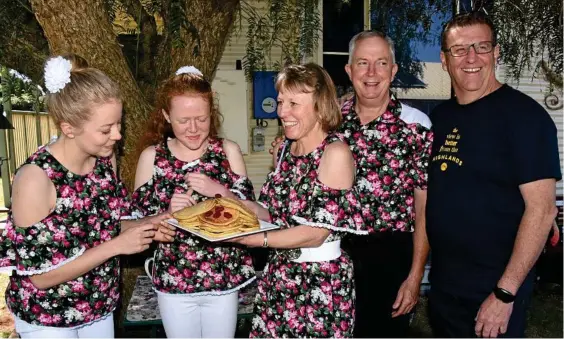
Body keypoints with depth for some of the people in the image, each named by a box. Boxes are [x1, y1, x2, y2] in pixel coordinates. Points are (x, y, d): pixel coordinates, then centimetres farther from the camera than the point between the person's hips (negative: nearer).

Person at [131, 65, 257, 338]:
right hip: (173, 281, 0)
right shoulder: (152, 157, -7)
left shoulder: (228, 151, -6)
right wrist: (168, 213, -22)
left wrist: (219, 191, -21)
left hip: (224, 277, 1)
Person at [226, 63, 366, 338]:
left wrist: (253, 239, -23)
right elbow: (276, 213, 7)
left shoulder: (336, 153, -17)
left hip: (321, 283, -6)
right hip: (278, 277, 6)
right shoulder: (284, 150, 5)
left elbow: (317, 232, -19)